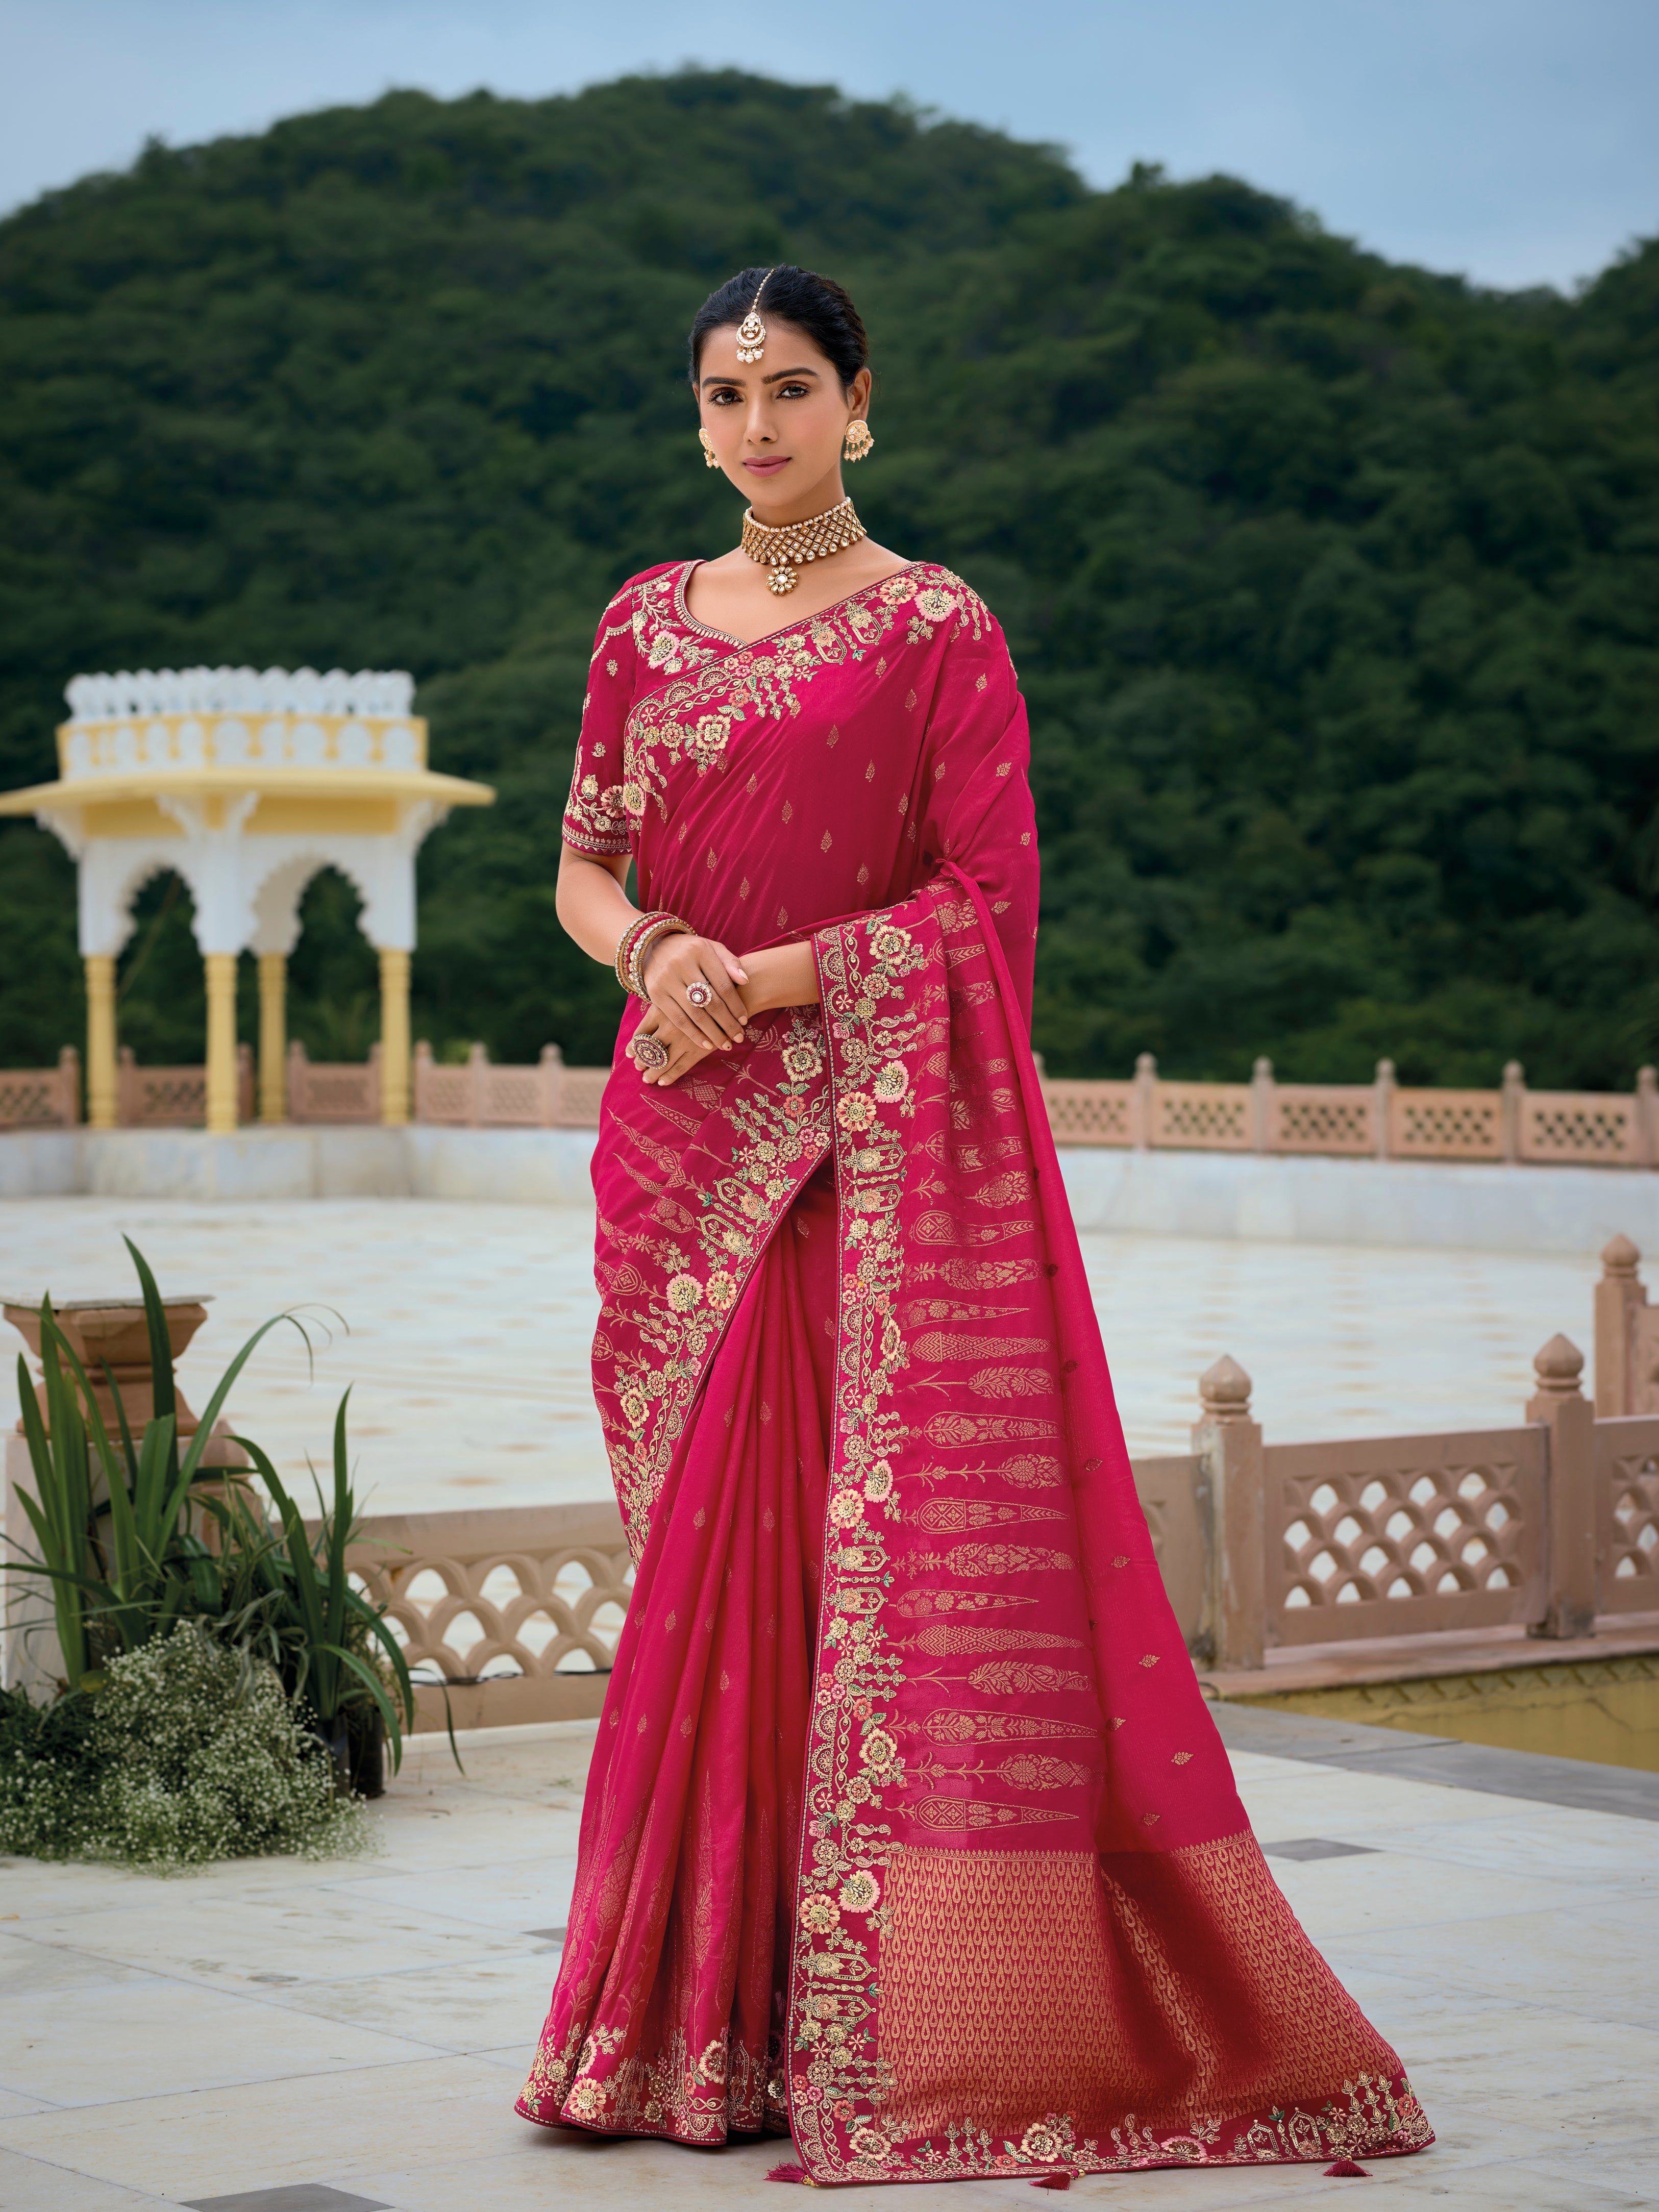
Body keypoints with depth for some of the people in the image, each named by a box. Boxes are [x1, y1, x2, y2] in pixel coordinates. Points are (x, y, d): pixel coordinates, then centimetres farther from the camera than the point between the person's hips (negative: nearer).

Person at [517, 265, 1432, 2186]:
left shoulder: (938, 632, -1)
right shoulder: (647, 623, 14)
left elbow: (988, 898, -6)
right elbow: (583, 869, 15)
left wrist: (765, 982, -13)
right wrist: (653, 948, -8)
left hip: (887, 1136, -4)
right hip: (687, 1143, 5)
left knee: (896, 1534, -8)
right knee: (708, 1541, 5)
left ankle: (885, 2027, -2)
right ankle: (710, 2006, 11)